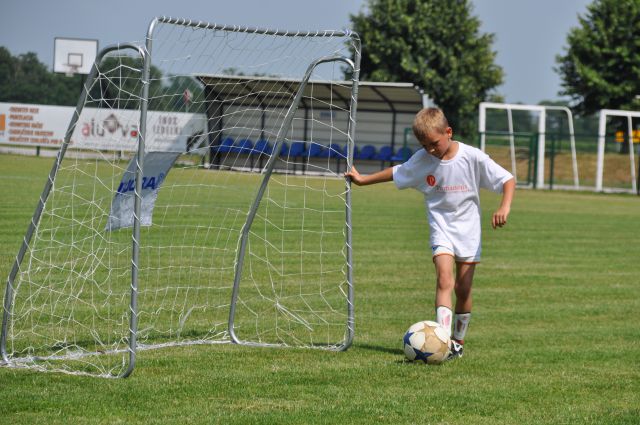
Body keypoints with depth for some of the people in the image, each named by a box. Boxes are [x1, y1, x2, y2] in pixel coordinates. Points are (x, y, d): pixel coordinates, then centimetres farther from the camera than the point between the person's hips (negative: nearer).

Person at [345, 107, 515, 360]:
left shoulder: (473, 157, -14)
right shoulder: (421, 160, -5)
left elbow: (508, 180, -11)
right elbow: (396, 173, 14)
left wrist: (504, 207, -27)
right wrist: (363, 180, 19)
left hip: (468, 230, 0)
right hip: (440, 228, 0)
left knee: (463, 289, 5)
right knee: (444, 280, -19)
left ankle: (458, 341, 24)